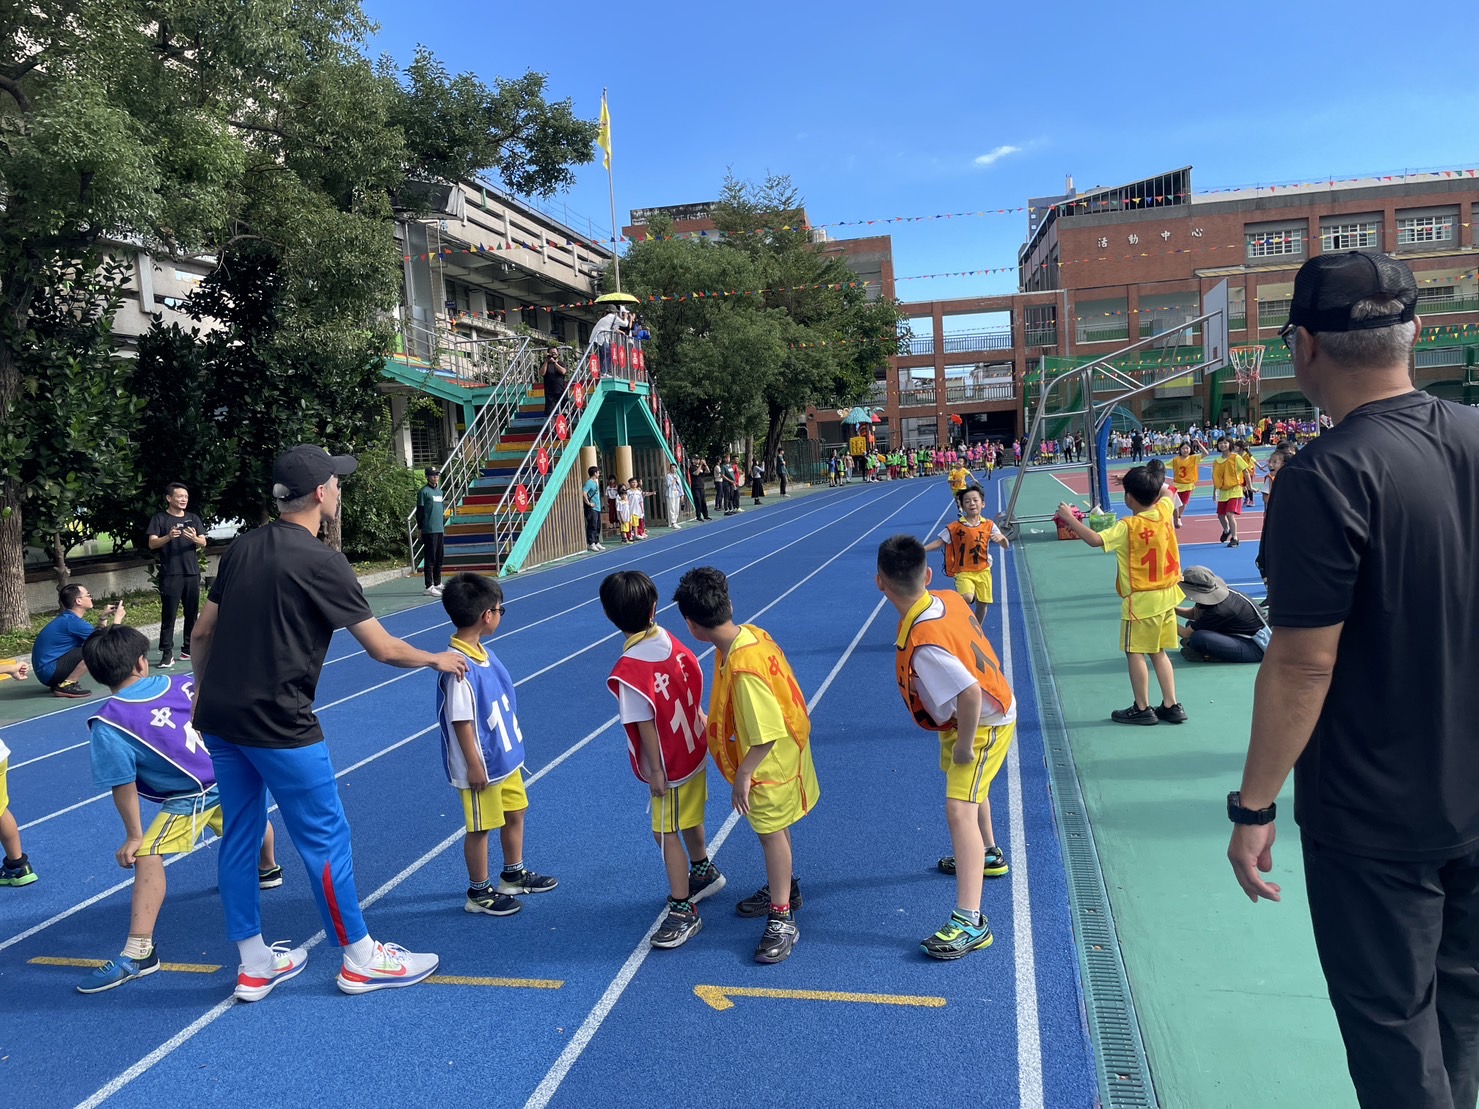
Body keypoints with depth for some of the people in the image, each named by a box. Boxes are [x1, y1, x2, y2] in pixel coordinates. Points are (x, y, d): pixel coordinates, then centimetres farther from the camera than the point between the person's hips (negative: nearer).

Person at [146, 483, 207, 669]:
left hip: (192, 573, 4)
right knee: (169, 614, -5)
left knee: (192, 613, 8)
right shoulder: (159, 518, 1)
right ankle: (167, 653, -4)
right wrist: (168, 537, -24)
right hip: (170, 574, -4)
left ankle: (188, 649, 17)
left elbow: (203, 542, 6)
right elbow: (152, 544, -5)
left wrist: (194, 538, -17)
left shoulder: (193, 518, 11)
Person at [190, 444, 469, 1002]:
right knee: (325, 838, 4)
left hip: (219, 719, 8)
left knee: (239, 835, 16)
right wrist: (437, 659, 5)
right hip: (278, 726, -8)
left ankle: (253, 965, 28)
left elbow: (202, 632, 13)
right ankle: (360, 959, 17)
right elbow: (383, 649, -11)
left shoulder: (242, 547, 7)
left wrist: (205, 691, 25)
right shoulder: (320, 561, -14)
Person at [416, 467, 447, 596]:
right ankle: (429, 587, -4)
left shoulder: (439, 491, 16)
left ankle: (437, 584, 23)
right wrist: (421, 528, -11)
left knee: (440, 558, 13)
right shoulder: (424, 492, -8)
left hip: (440, 530, 8)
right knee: (430, 559, -6)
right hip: (429, 531, -8)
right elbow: (419, 512, -9)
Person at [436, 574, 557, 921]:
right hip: (482, 764, -9)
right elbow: (460, 720, -23)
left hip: (506, 756, 9)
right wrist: (474, 764, -18)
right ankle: (479, 893, 25)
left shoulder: (483, 652, 1)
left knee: (515, 812, 22)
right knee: (480, 827, 8)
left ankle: (513, 874, 42)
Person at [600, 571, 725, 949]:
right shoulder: (671, 641, -10)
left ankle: (683, 911, 17)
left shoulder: (626, 673, -28)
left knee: (667, 833, 6)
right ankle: (703, 873, 49)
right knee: (689, 818, 27)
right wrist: (701, 720, 19)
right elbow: (695, 683, 3)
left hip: (669, 764, -8)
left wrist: (656, 771, -12)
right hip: (693, 748, 8)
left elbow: (646, 725, -22)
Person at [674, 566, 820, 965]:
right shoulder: (750, 633, -10)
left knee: (772, 831, 7)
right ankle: (782, 889, 46)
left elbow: (767, 734, -31)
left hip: (769, 763, -9)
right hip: (778, 753, 9)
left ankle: (782, 920, 23)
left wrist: (743, 775, -20)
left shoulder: (743, 670, -36)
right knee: (772, 828, 25)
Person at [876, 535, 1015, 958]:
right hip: (990, 709, 10)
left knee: (959, 810, -18)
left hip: (983, 724, -10)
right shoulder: (949, 599, -13)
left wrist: (964, 747, -29)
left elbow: (970, 694, -45)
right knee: (971, 788, 32)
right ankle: (987, 855, 58)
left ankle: (970, 922, -17)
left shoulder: (923, 645, -38)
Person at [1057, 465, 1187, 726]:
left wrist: (1069, 518, -20)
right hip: (1167, 596, 7)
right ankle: (1171, 706, 17)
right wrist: (1146, 483, 23)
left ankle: (1142, 709, 9)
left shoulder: (1127, 527, -20)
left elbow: (1095, 539, -29)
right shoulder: (1165, 511, 0)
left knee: (1135, 652, 4)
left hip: (1141, 600, -7)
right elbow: (1164, 495, 23)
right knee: (1158, 652, 16)